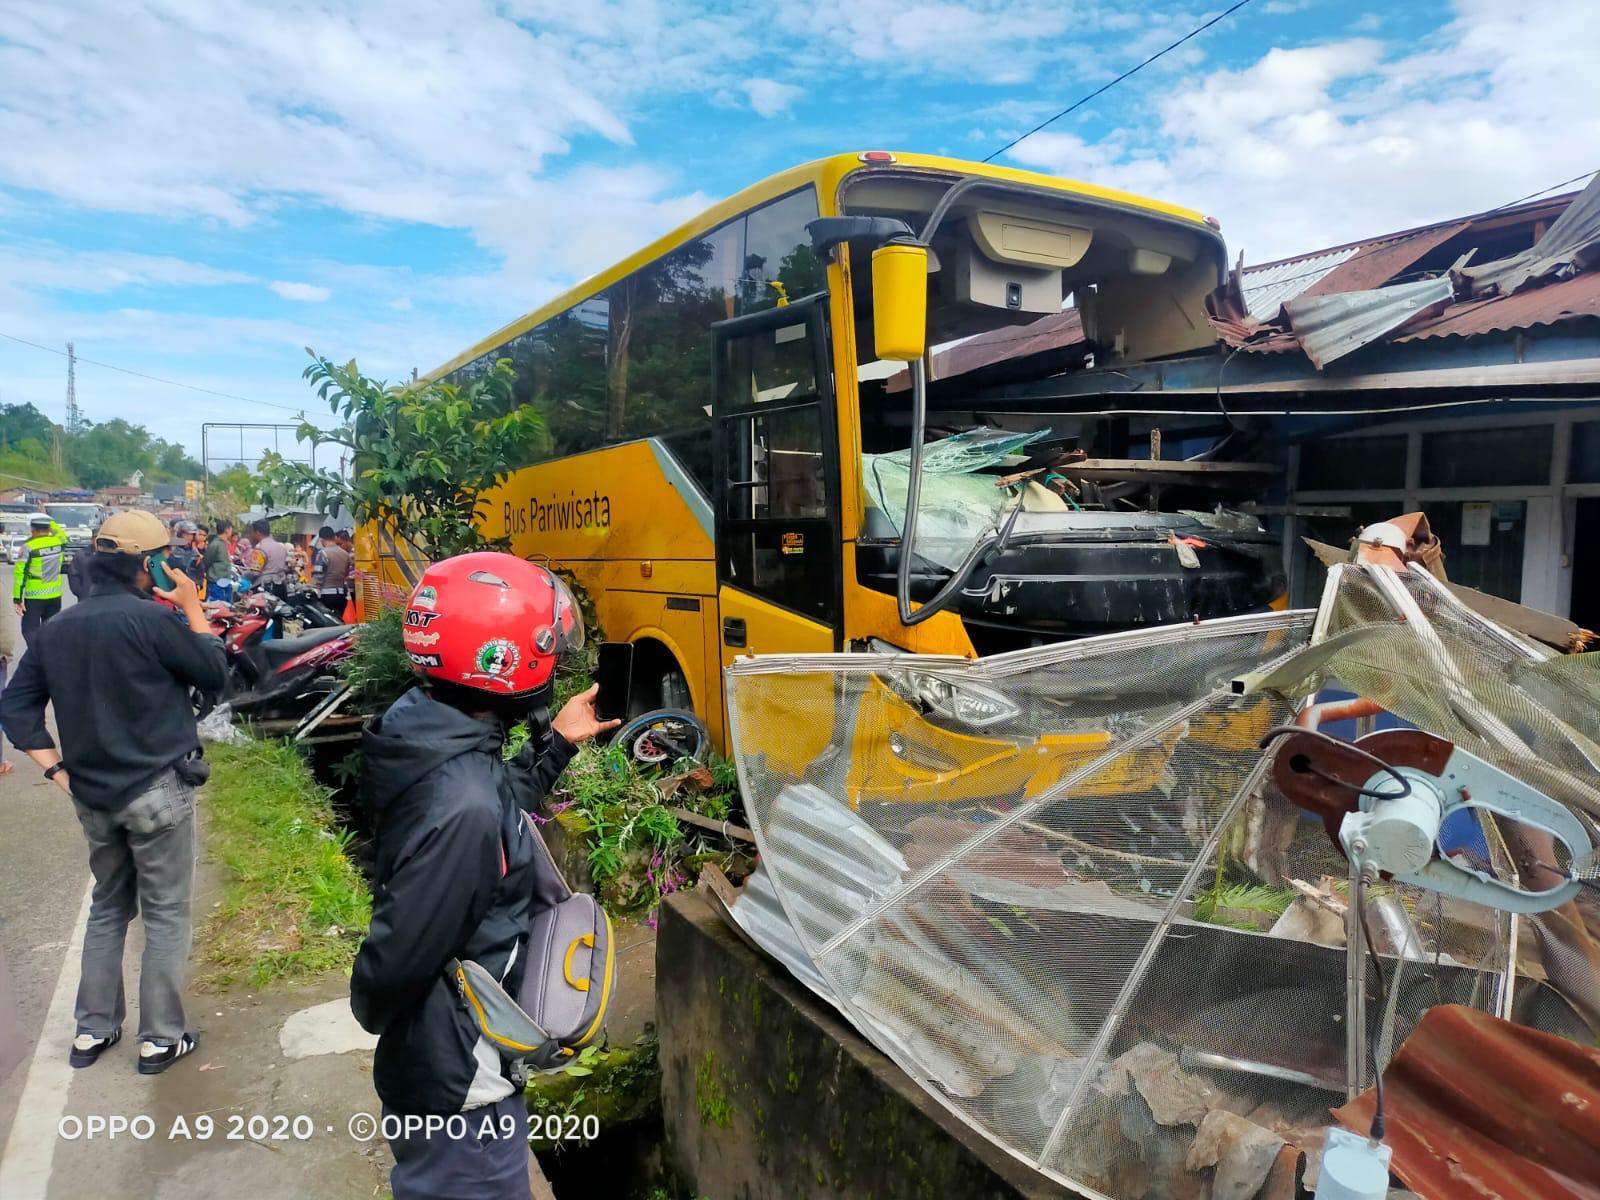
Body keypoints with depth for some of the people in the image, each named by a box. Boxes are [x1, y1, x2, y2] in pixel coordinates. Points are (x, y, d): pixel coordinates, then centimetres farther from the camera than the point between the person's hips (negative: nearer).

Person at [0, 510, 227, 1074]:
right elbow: (216, 675, -8)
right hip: (156, 790, -6)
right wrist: (193, 609, -3)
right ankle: (161, 1038, 14)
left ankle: (92, 1029, 29)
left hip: (93, 795, 7)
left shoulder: (56, 628, 5)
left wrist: (57, 769, 6)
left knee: (107, 908, 22)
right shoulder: (152, 618, -17)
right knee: (165, 914, 6)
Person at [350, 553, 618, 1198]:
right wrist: (373, 1011, -8)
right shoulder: (461, 803, -35)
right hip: (457, 1074, -8)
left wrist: (556, 741, 12)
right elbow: (400, 955, -29)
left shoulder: (429, 729, -6)